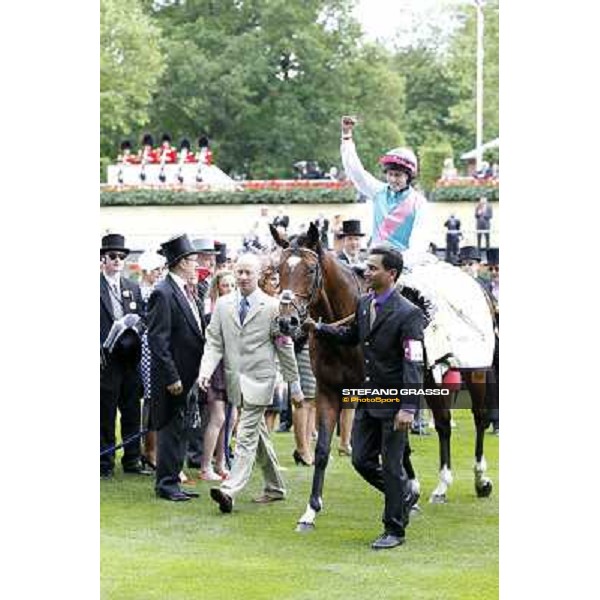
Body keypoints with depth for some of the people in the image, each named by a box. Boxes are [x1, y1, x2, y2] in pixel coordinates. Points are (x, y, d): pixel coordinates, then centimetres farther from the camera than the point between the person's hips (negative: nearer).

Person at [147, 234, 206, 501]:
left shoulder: (186, 292, 13)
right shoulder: (163, 294, -15)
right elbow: (157, 340, -19)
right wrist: (171, 378, -21)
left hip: (188, 376, 9)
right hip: (174, 377, -9)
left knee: (180, 430, 13)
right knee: (171, 429, -3)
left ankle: (172, 481, 19)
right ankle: (166, 483, 3)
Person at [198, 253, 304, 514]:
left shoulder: (272, 307, -4)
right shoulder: (223, 305, 7)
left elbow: (285, 348, 1)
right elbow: (214, 343, 5)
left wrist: (294, 384, 4)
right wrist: (206, 371, -13)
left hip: (258, 380, -5)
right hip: (235, 380, 5)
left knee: (246, 437, -14)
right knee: (258, 436, 16)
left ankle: (230, 491, -24)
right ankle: (275, 487, 29)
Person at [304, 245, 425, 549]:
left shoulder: (408, 314, -17)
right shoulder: (364, 303, 7)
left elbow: (413, 363, -21)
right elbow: (352, 336, 25)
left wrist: (408, 407, -27)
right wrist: (319, 328, 13)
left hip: (393, 402, -8)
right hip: (367, 399, 8)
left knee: (391, 467, 1)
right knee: (362, 460, 11)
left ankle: (394, 530, 13)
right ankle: (404, 496, 33)